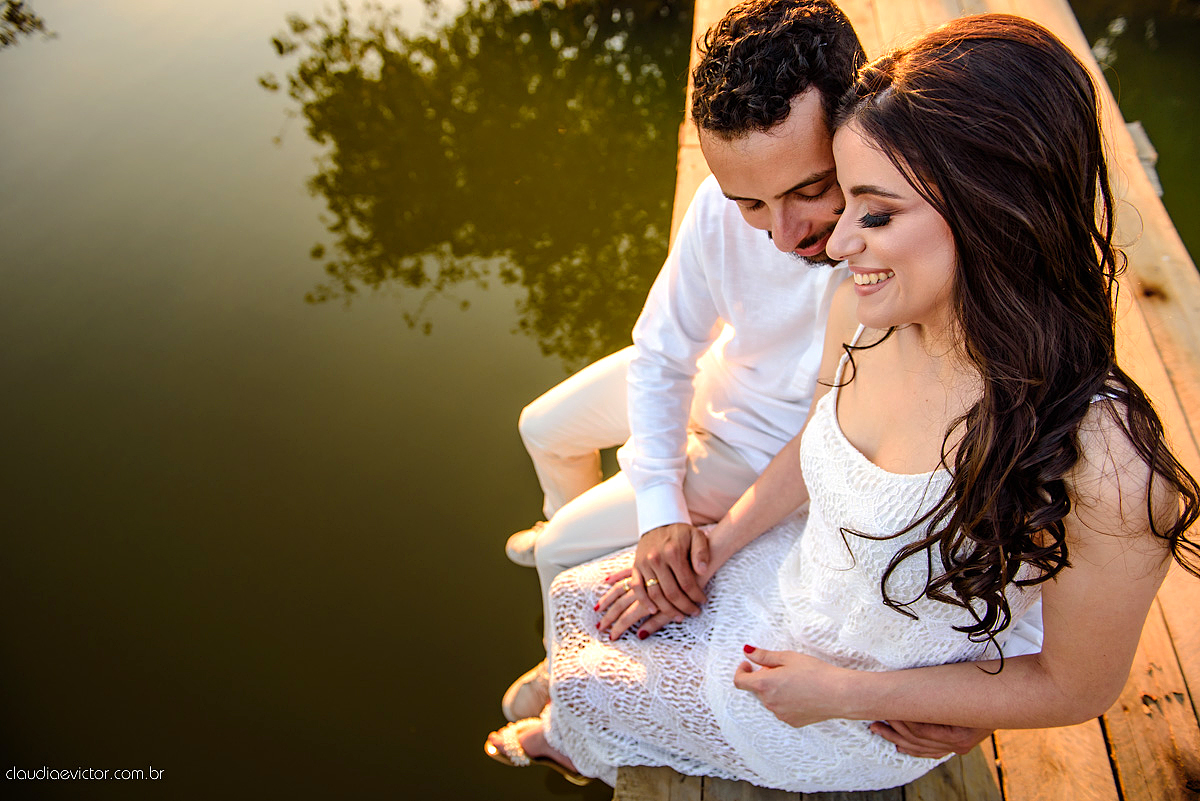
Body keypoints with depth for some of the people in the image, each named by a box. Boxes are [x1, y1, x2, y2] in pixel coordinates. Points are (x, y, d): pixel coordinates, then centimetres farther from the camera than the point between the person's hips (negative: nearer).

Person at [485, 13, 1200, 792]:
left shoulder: (1101, 462, -38)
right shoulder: (865, 307, -20)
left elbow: (1078, 688, -20)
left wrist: (846, 693, -19)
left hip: (879, 719, -4)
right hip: (789, 582, 5)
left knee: (583, 677, 8)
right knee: (577, 596, 11)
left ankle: (584, 748, 50)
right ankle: (573, 730, 49)